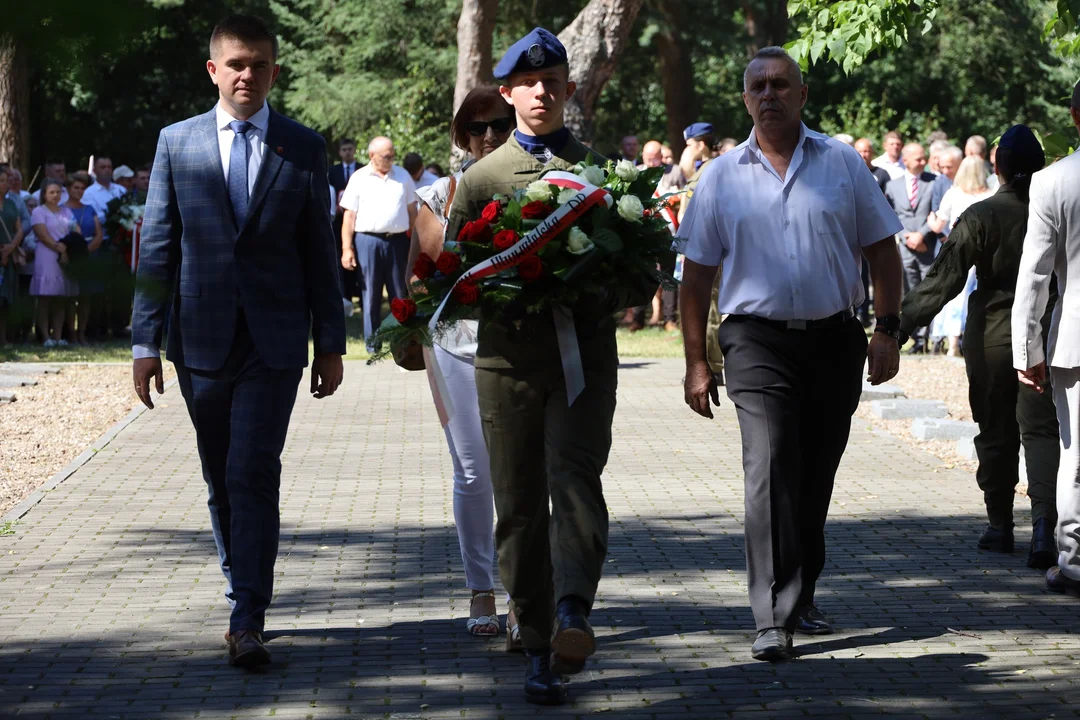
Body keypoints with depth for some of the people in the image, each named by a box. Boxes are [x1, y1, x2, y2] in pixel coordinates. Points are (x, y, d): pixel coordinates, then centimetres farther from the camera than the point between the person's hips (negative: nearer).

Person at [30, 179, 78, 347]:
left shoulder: (66, 211, 19)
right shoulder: (39, 212, 2)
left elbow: (77, 232, 9)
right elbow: (44, 236, -9)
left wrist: (68, 248, -10)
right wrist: (60, 250, -15)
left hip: (67, 259, 5)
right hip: (47, 259, -5)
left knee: (62, 300, 3)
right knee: (45, 298, -7)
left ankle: (58, 336, 4)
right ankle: (45, 337, -8)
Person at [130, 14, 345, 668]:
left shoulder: (304, 148, 4)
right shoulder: (177, 144, 5)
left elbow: (320, 251, 7)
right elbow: (156, 248, 6)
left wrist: (331, 343, 6)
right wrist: (146, 341, 1)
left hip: (274, 342, -2)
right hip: (201, 339, 2)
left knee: (254, 474, -11)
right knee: (222, 481, 10)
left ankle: (247, 622, -13)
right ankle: (246, 599, 23)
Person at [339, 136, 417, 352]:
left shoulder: (402, 176, 10)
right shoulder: (359, 179, 2)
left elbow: (412, 210, 14)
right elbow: (349, 216, 0)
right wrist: (346, 249, -6)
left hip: (397, 240, 2)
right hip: (368, 240, -2)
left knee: (401, 293, 5)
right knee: (371, 295, 2)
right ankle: (372, 342, 8)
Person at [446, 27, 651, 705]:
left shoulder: (602, 169, 11)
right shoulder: (481, 178, 12)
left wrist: (596, 299, -9)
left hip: (585, 353, -1)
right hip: (507, 360, 1)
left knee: (575, 477, -22)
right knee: (519, 507, 1)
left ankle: (573, 616, -35)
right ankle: (540, 649, 8)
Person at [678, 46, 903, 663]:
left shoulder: (842, 164, 5)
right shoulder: (724, 177, 5)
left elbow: (882, 252, 9)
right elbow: (698, 271, 8)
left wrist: (888, 330, -1)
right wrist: (696, 360, 4)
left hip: (834, 338, 2)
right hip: (758, 340, -2)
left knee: (816, 478, 11)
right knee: (769, 471, -15)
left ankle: (800, 599, 28)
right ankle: (773, 620, -18)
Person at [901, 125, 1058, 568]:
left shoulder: (981, 217, -10)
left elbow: (944, 280, -13)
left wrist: (901, 325, -10)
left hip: (991, 338, -1)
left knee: (995, 432, 11)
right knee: (1040, 430, 0)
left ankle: (1000, 526, 19)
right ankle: (1043, 523, -19)